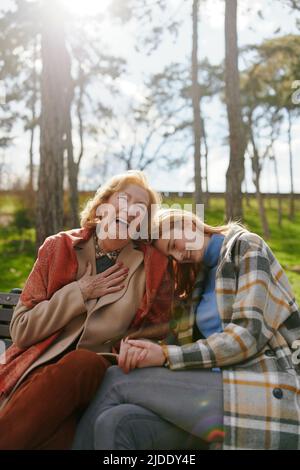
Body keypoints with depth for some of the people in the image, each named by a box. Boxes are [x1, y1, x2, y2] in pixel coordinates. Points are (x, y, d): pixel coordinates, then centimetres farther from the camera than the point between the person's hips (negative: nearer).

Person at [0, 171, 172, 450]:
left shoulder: (154, 267, 3)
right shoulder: (59, 248, 5)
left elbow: (156, 335, 12)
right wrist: (80, 292, -7)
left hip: (97, 374, 1)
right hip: (40, 369, 0)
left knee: (85, 364, -35)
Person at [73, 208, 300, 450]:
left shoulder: (246, 246, 1)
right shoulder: (201, 278, 22)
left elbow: (248, 335, -12)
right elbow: (179, 338, 11)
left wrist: (166, 355, -14)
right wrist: (140, 346, -10)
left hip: (267, 394, -6)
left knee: (116, 380, -13)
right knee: (114, 424, -21)